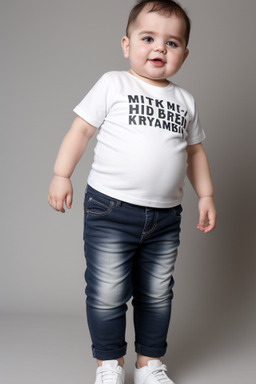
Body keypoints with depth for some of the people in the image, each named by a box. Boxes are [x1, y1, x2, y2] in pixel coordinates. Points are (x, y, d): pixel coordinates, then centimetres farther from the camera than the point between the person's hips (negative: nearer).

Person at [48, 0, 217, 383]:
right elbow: (81, 129, 0)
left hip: (165, 217, 4)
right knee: (107, 294, 0)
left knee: (157, 295, 12)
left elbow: (195, 150, 19)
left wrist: (206, 196, 15)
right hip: (110, 210, -3)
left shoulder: (185, 101, 11)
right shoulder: (113, 85, 0)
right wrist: (61, 175, -7)